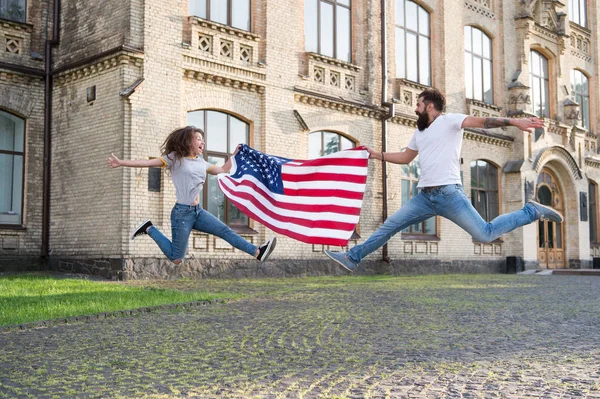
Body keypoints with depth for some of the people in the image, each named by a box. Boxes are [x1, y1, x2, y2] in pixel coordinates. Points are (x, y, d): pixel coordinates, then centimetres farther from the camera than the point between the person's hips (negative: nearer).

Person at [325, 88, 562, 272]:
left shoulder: (449, 120, -2)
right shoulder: (419, 133, 23)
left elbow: (482, 122, -16)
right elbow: (405, 157, 35)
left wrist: (512, 122, -30)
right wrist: (376, 155, 30)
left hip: (448, 193, -7)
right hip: (425, 196, 7)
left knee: (484, 235, -12)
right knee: (389, 226, 6)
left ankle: (532, 211, 6)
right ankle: (352, 258, 13)